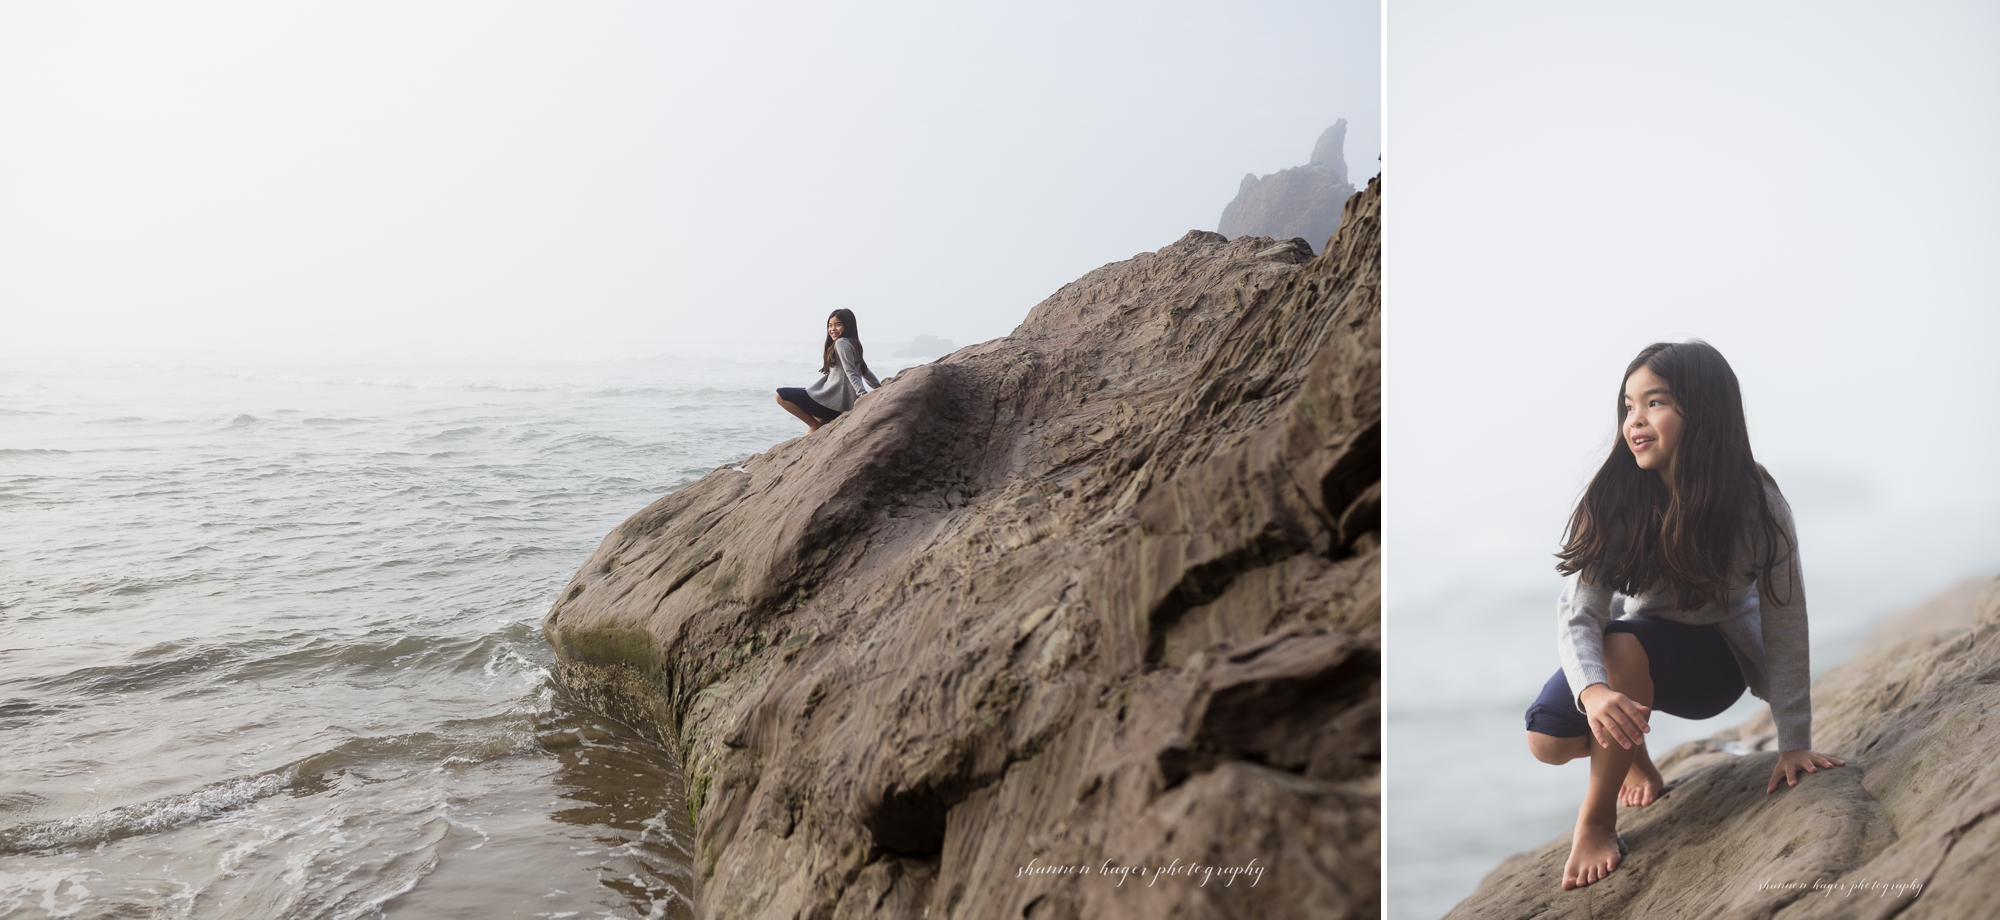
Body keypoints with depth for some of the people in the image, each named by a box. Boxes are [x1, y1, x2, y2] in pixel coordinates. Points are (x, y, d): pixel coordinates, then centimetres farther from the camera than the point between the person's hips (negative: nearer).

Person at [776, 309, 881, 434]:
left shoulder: (841, 343, -8)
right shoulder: (853, 345, 19)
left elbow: (851, 372, -18)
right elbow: (865, 372, 21)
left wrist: (862, 394, -26)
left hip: (833, 402, -11)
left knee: (781, 394, -7)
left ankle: (816, 425, -6)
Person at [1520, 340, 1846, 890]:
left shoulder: (1758, 505, -22)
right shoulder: (1611, 501, -20)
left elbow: (1785, 628, -16)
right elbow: (1577, 615, -27)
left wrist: (1794, 744, -15)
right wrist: (1593, 690, -48)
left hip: (1717, 661, -2)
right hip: (1624, 658, 3)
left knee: (1624, 642, -36)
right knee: (1548, 740, -22)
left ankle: (1597, 820, -20)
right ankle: (1634, 756, 14)